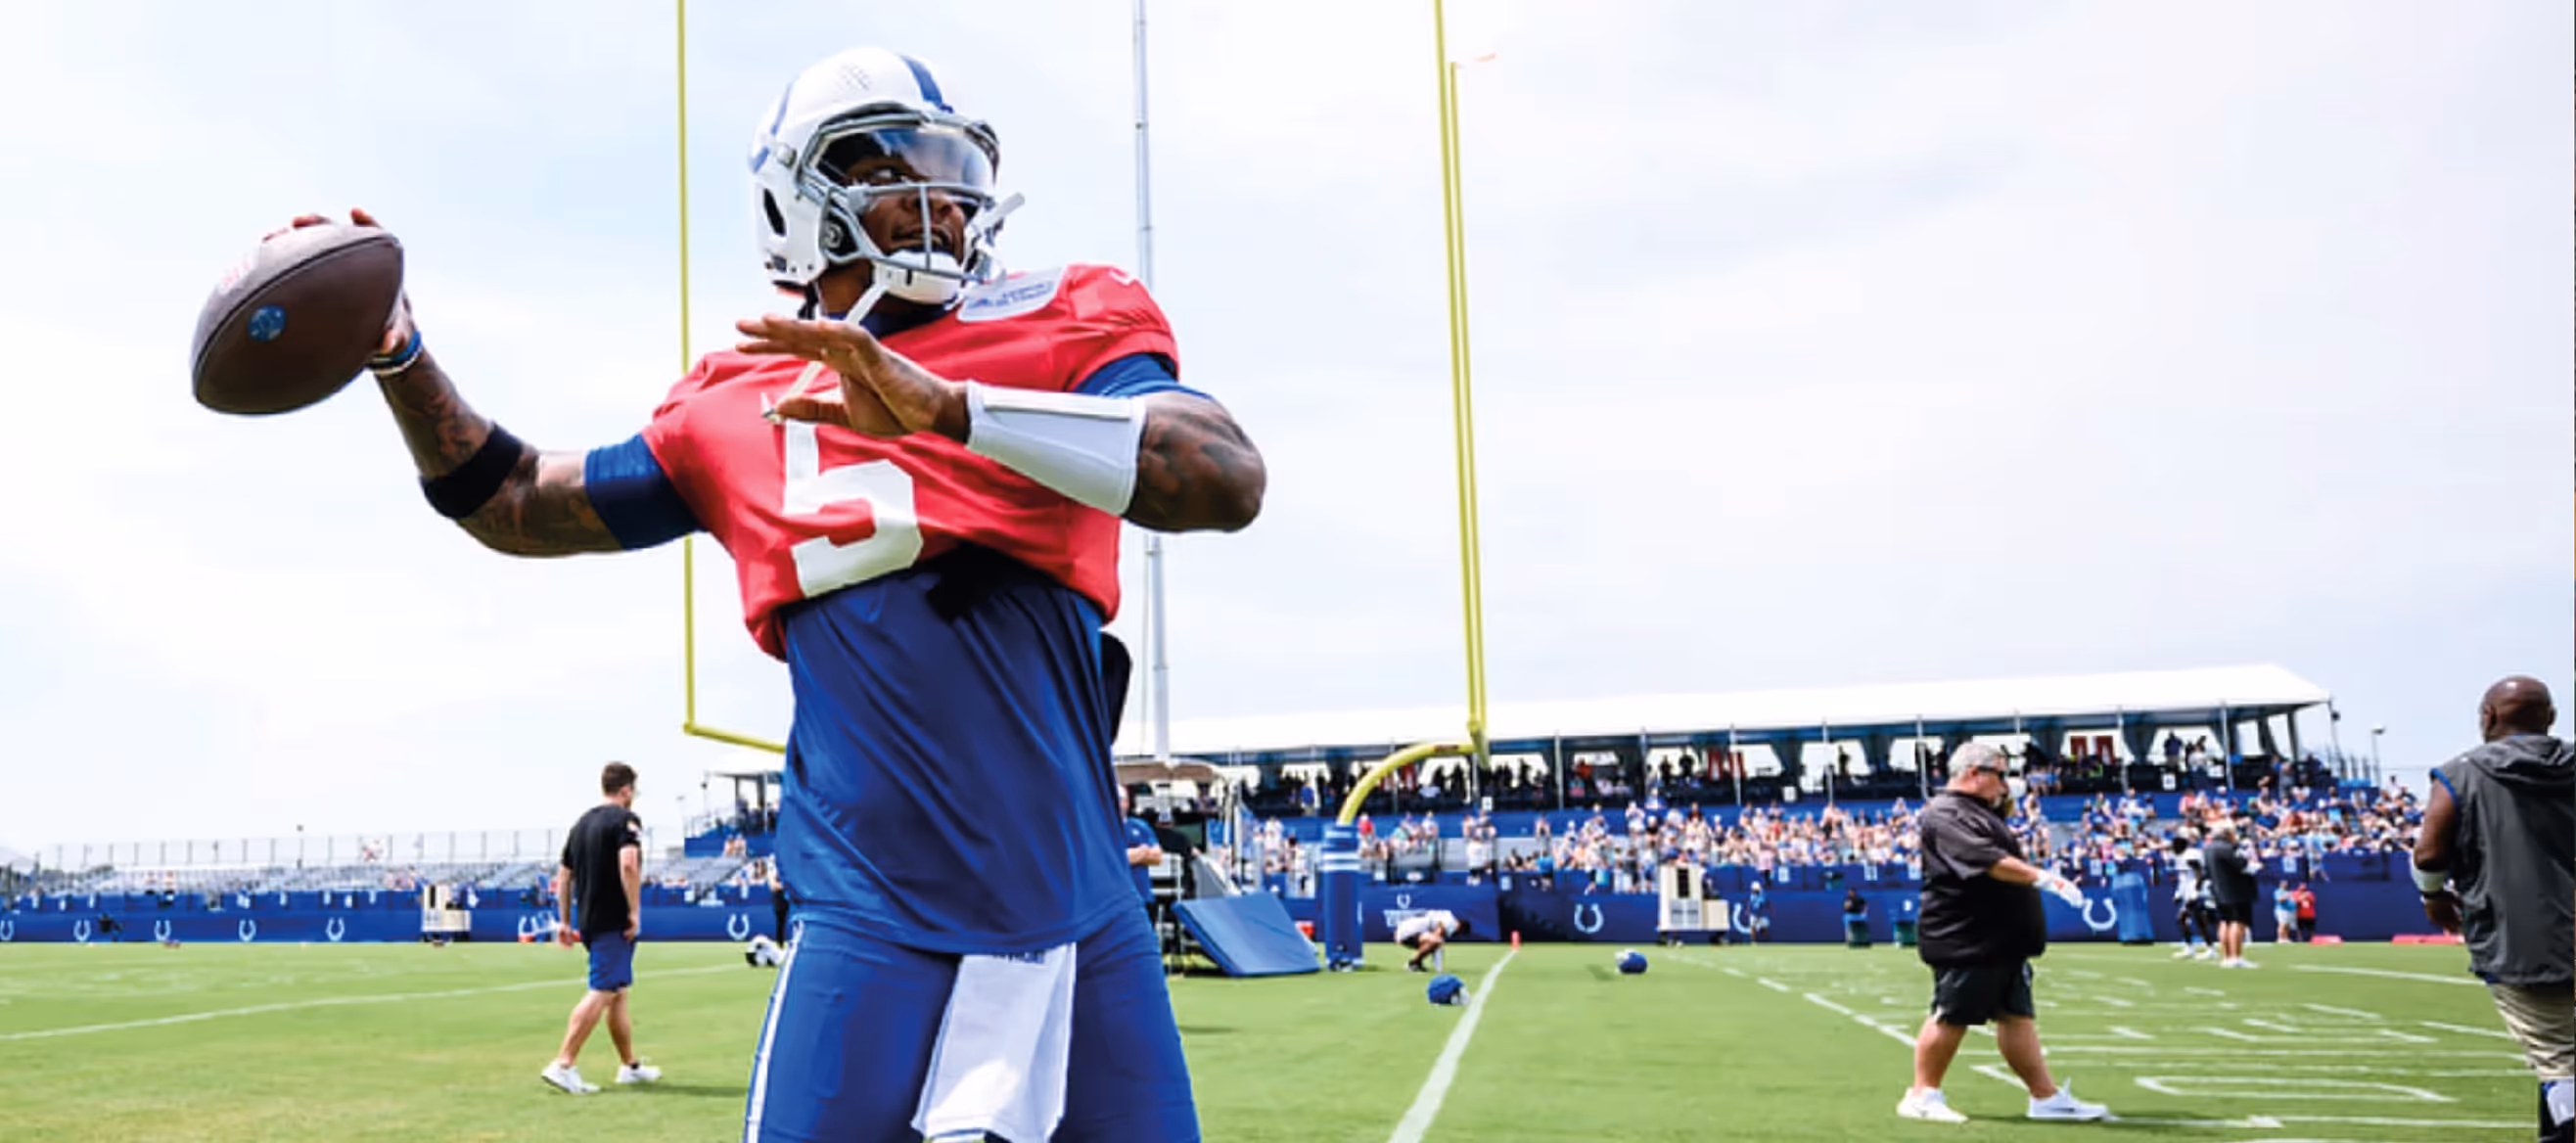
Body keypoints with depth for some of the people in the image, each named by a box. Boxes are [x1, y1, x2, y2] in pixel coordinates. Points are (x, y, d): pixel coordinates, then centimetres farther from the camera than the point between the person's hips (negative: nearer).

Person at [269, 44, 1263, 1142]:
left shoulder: (1062, 330, 2)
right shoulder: (740, 408, 9)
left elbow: (1229, 482, -16)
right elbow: (521, 505, 22)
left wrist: (948, 409, -25)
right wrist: (398, 357, 7)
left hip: (1085, 919, 0)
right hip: (875, 920, 0)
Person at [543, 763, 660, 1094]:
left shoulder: (581, 824, 16)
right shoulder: (626, 819, -8)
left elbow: (563, 875, 18)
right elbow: (628, 864, -23)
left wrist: (564, 921, 22)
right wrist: (634, 910, -18)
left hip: (587, 919, 9)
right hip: (614, 921, -9)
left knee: (618, 992, 16)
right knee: (602, 992, -10)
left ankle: (630, 1065, 23)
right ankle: (563, 1064, -16)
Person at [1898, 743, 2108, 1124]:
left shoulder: (1981, 811, 18)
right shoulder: (1946, 815, -16)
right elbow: (1987, 860, -28)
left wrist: (2004, 799, 16)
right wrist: (2043, 877, -34)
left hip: (2001, 940, 10)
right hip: (1965, 942, -10)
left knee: (2017, 1017, 10)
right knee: (1951, 1018, -3)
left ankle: (2046, 1097, 13)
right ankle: (1923, 1096, 7)